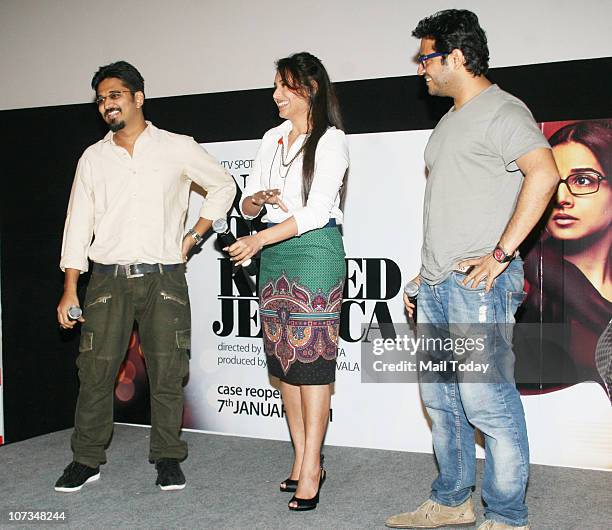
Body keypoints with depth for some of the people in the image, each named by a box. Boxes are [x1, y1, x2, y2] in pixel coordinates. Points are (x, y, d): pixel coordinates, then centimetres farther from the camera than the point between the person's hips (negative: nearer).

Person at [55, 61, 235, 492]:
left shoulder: (178, 149, 3)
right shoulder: (93, 157, 10)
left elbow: (224, 185, 15)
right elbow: (78, 223, 8)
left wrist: (195, 235, 6)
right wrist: (70, 289, 2)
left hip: (163, 279, -2)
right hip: (108, 279, 2)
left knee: (167, 373, 2)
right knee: (95, 371, 2)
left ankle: (168, 460, 16)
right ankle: (87, 460, 16)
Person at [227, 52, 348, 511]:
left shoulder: (331, 140, -4)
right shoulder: (273, 139, 16)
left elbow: (316, 211, -13)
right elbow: (247, 204, 15)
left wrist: (257, 240, -17)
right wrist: (260, 199, -8)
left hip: (315, 252, -7)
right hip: (274, 254, 7)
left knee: (311, 358, -7)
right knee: (282, 357, 6)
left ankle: (311, 469, -2)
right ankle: (302, 458, 15)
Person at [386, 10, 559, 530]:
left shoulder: (500, 110, -7)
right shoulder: (450, 121, 21)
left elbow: (543, 173, -23)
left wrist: (500, 254, -23)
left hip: (478, 283, -9)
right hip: (438, 287, 10)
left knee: (486, 400, -7)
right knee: (441, 399, 13)